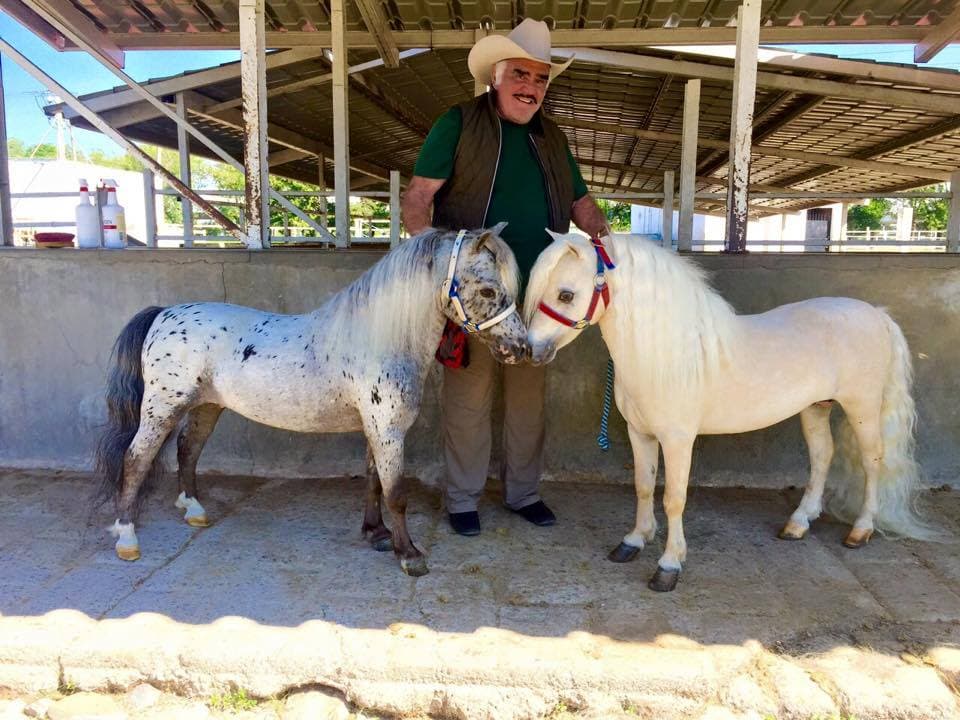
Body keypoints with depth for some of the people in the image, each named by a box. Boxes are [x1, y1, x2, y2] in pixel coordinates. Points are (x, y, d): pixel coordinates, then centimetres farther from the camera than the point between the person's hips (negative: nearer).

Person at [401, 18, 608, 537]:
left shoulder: (551, 138, 14)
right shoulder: (458, 124, -1)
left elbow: (581, 205, 19)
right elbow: (417, 197, -8)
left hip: (536, 293, 5)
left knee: (529, 397, 12)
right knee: (468, 399, 3)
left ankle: (523, 491, 28)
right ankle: (462, 499, 19)